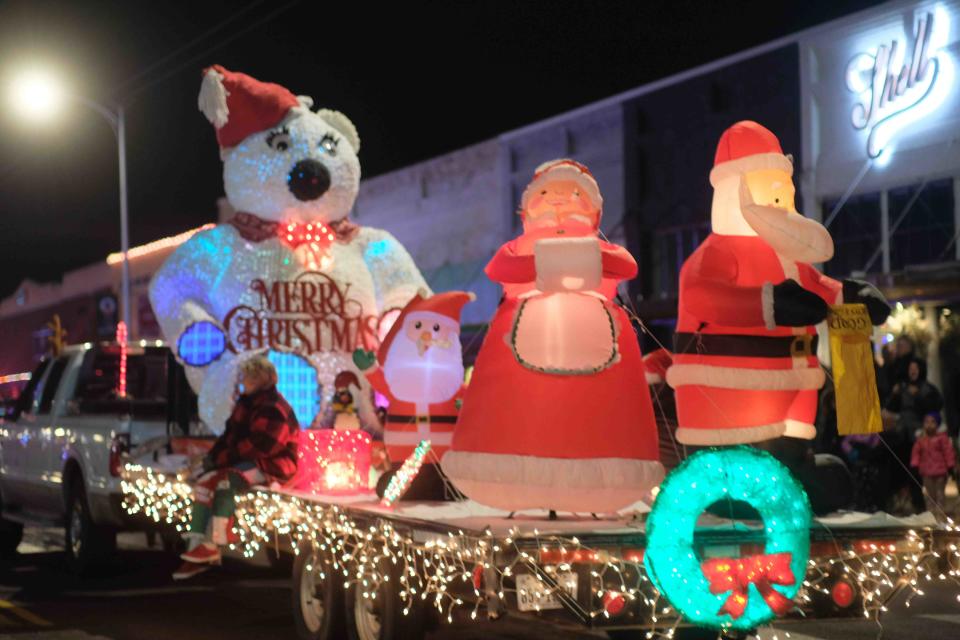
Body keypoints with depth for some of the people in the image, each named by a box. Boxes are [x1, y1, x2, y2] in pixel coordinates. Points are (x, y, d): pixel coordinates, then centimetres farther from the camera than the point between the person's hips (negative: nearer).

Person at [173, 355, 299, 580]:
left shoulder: (274, 410, -18)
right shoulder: (247, 402, 12)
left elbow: (256, 446, -24)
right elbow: (231, 433, 15)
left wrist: (221, 459, -21)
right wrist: (213, 455, -1)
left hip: (270, 466, -9)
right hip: (245, 460, 10)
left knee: (225, 481, -32)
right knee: (204, 482, -10)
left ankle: (211, 546, -27)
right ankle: (197, 544, -16)